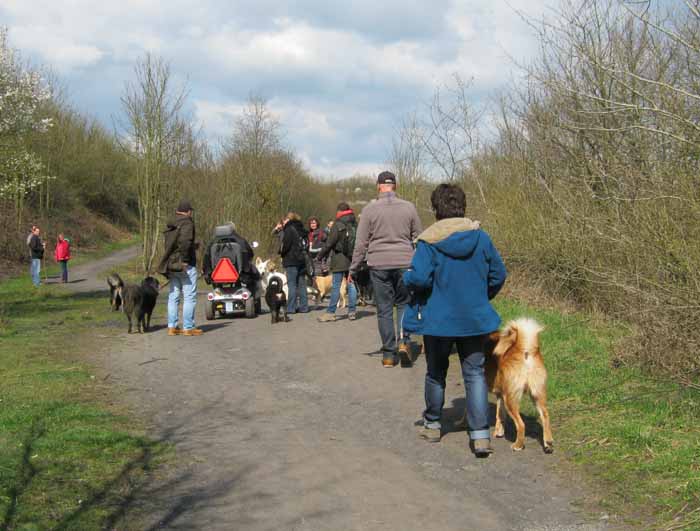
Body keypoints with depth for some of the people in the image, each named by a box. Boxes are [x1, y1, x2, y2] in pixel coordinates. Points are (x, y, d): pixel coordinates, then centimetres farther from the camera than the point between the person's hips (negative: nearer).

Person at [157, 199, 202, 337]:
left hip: (171, 265, 8)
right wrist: (185, 260, -19)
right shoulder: (187, 223, -11)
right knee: (189, 297, -3)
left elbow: (168, 245, 13)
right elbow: (184, 241, -25)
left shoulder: (170, 226, 15)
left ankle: (172, 327, 11)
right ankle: (188, 328, -3)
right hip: (185, 266, -8)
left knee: (173, 296, 11)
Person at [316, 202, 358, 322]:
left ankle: (330, 313, -2)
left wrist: (321, 255, 0)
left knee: (336, 286, -4)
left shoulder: (338, 225, -11)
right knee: (351, 285, 10)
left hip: (340, 259, -5)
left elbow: (330, 242, -10)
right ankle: (352, 312, 12)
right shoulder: (355, 225, 6)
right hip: (352, 259, 5)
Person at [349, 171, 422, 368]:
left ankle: (388, 354, 7)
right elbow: (419, 239, 8)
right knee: (403, 304, 14)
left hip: (378, 265, -1)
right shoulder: (408, 207, 3)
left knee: (384, 309, 5)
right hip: (404, 263, 1)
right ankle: (403, 342, -6)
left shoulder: (370, 209, -1)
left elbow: (361, 243, 0)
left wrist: (353, 269, 7)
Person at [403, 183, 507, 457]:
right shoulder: (481, 237, -2)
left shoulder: (429, 241, -14)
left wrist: (405, 278, 1)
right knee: (475, 374, 6)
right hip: (475, 319, 2)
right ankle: (481, 435, -3)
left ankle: (432, 425, 32)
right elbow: (498, 275, 3)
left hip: (438, 319, -2)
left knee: (435, 373, 17)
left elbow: (419, 278, -22)